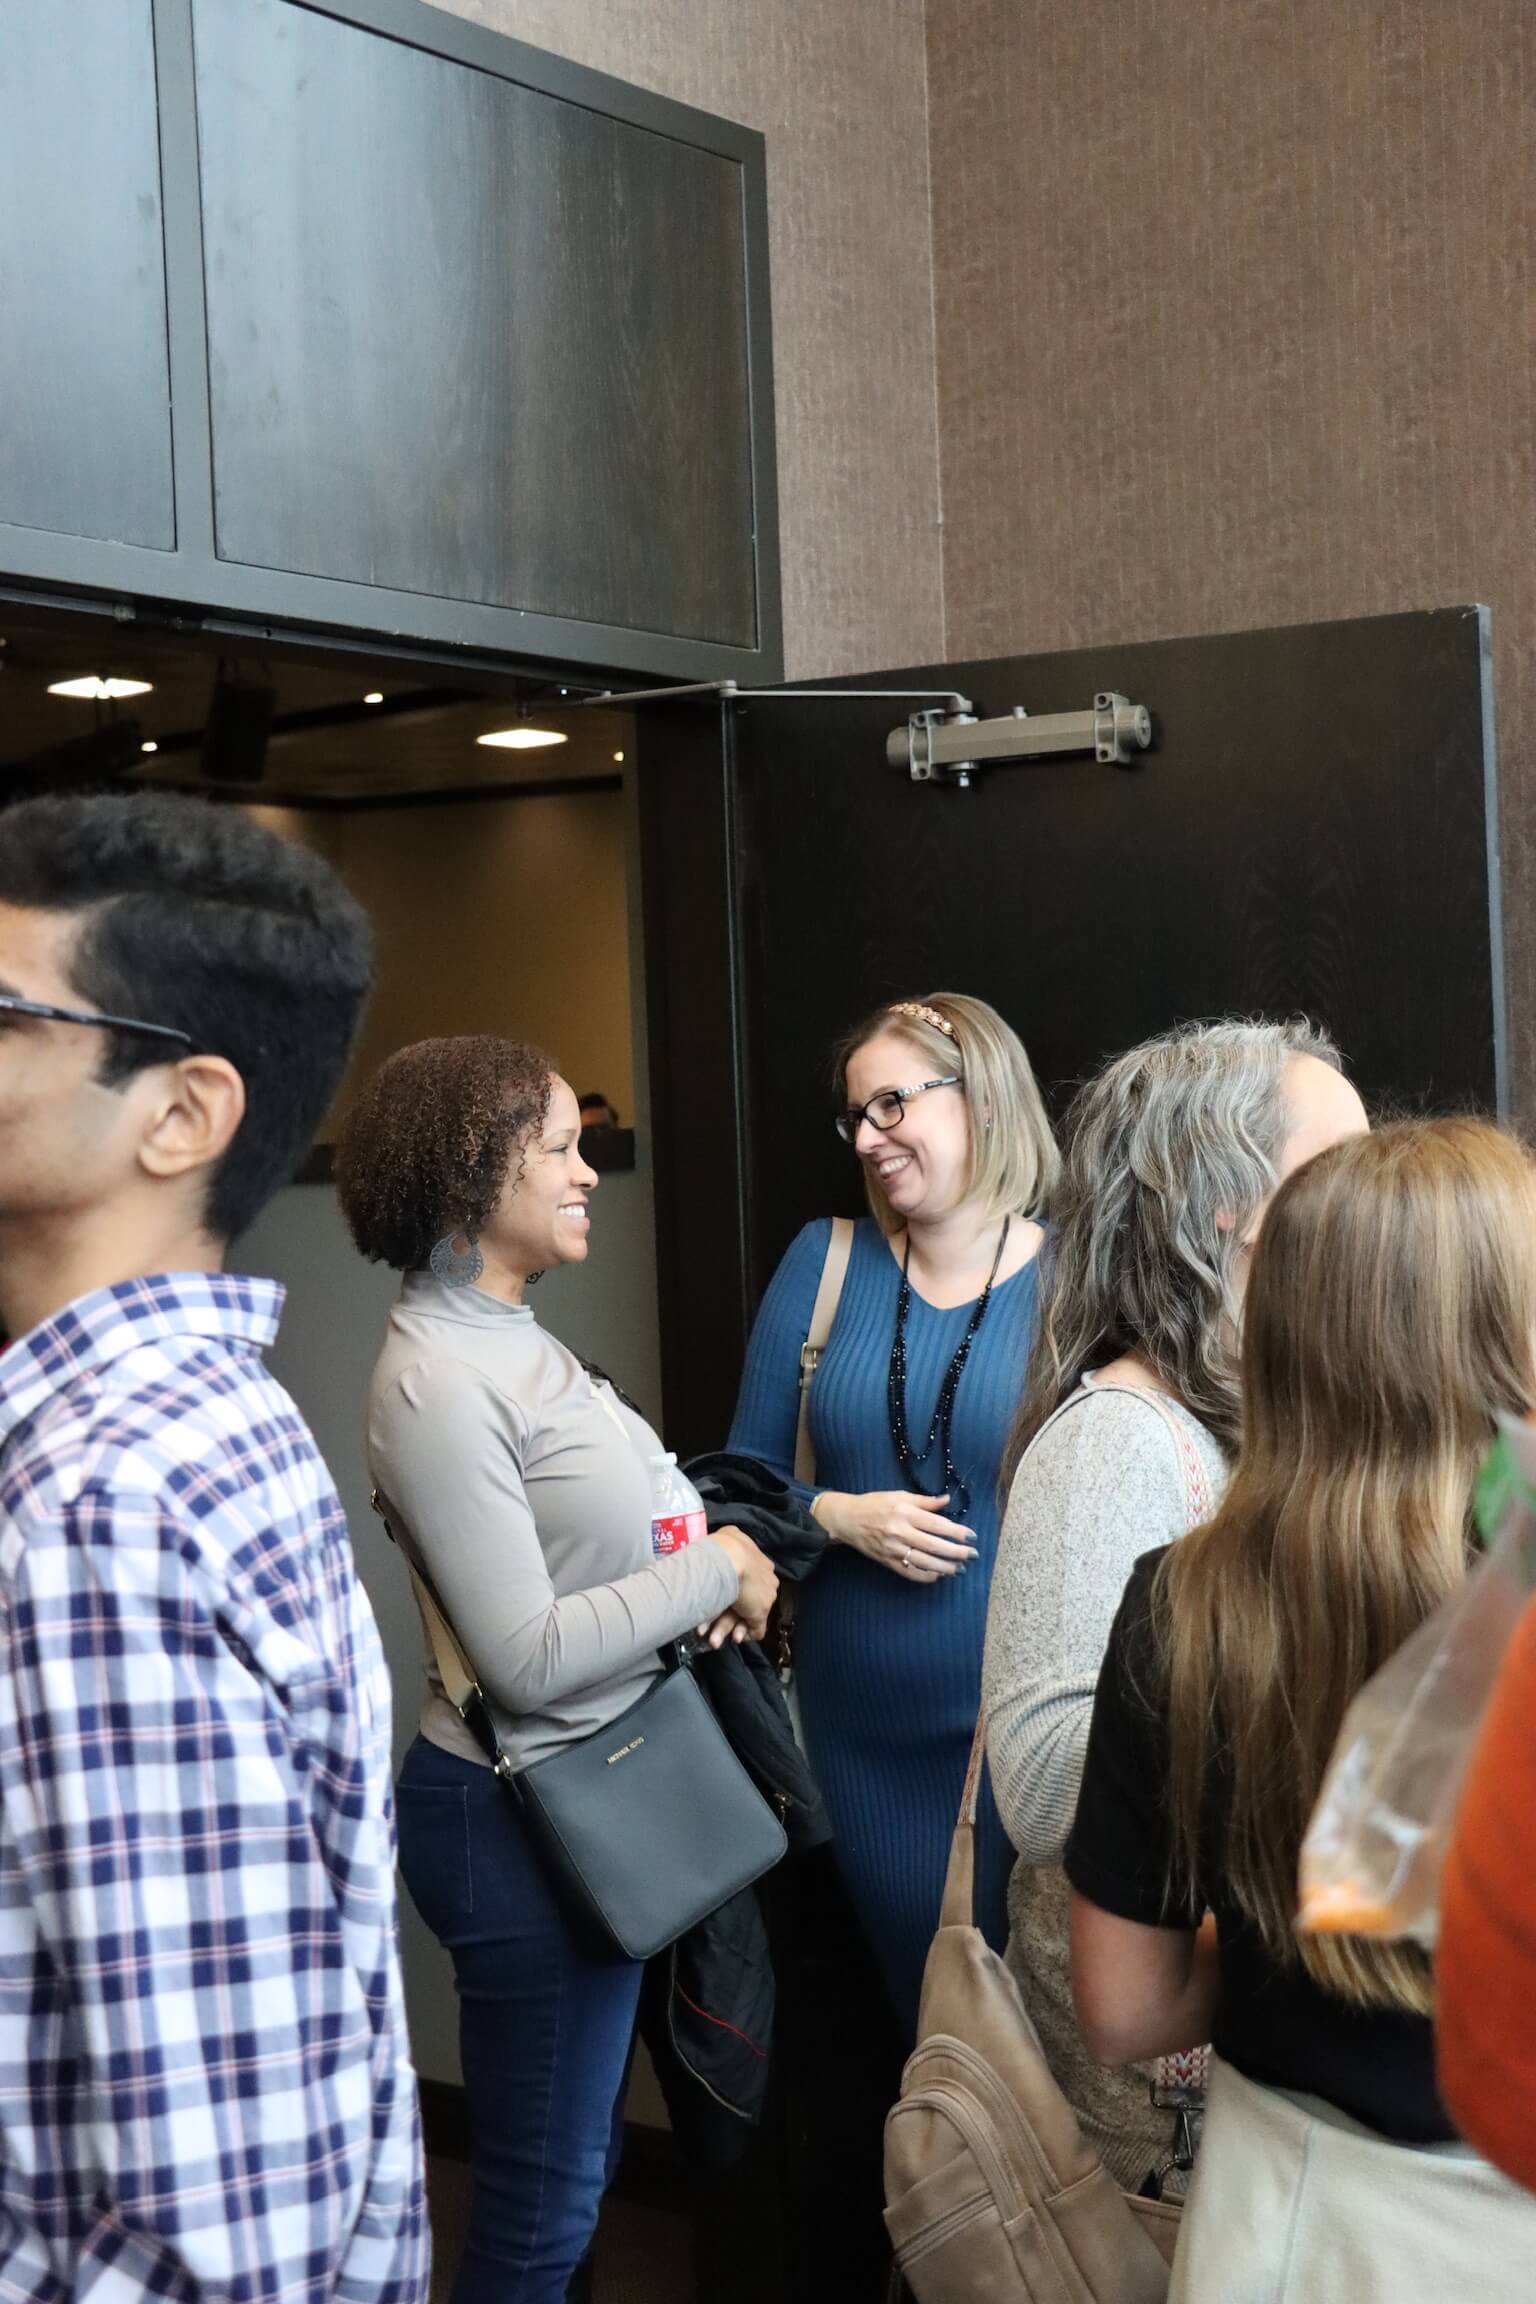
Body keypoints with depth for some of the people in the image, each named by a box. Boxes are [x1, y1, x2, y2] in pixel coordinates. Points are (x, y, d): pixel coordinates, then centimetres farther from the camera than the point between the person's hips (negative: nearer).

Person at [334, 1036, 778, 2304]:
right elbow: (529, 1656, -23)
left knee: (579, 2162, 21)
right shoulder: (437, 1381, -21)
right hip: (520, 1819, -9)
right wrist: (715, 1572, -13)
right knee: (543, 2203, 4)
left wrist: (711, 1576, -1)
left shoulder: (509, 1339, 8)